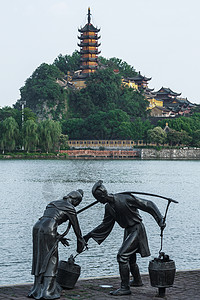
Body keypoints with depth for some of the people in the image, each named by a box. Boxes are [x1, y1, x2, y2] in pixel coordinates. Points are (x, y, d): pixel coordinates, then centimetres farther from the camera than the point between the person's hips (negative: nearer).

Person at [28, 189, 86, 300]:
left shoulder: (53, 203, 30)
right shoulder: (70, 208, 10)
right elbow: (76, 227, 16)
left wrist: (59, 237, 39)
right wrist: (80, 245, 28)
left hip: (37, 227, 7)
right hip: (48, 230, -7)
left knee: (40, 260, 14)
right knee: (51, 261, 2)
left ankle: (37, 290, 17)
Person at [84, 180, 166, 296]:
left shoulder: (126, 198, -22)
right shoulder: (109, 207, 2)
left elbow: (148, 205, -17)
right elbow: (105, 225, 14)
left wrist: (160, 219, -20)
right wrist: (90, 235, 11)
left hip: (136, 229, -8)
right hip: (129, 231, 8)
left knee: (122, 255, -17)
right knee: (130, 258, 21)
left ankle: (125, 288, -12)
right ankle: (137, 281, 46)